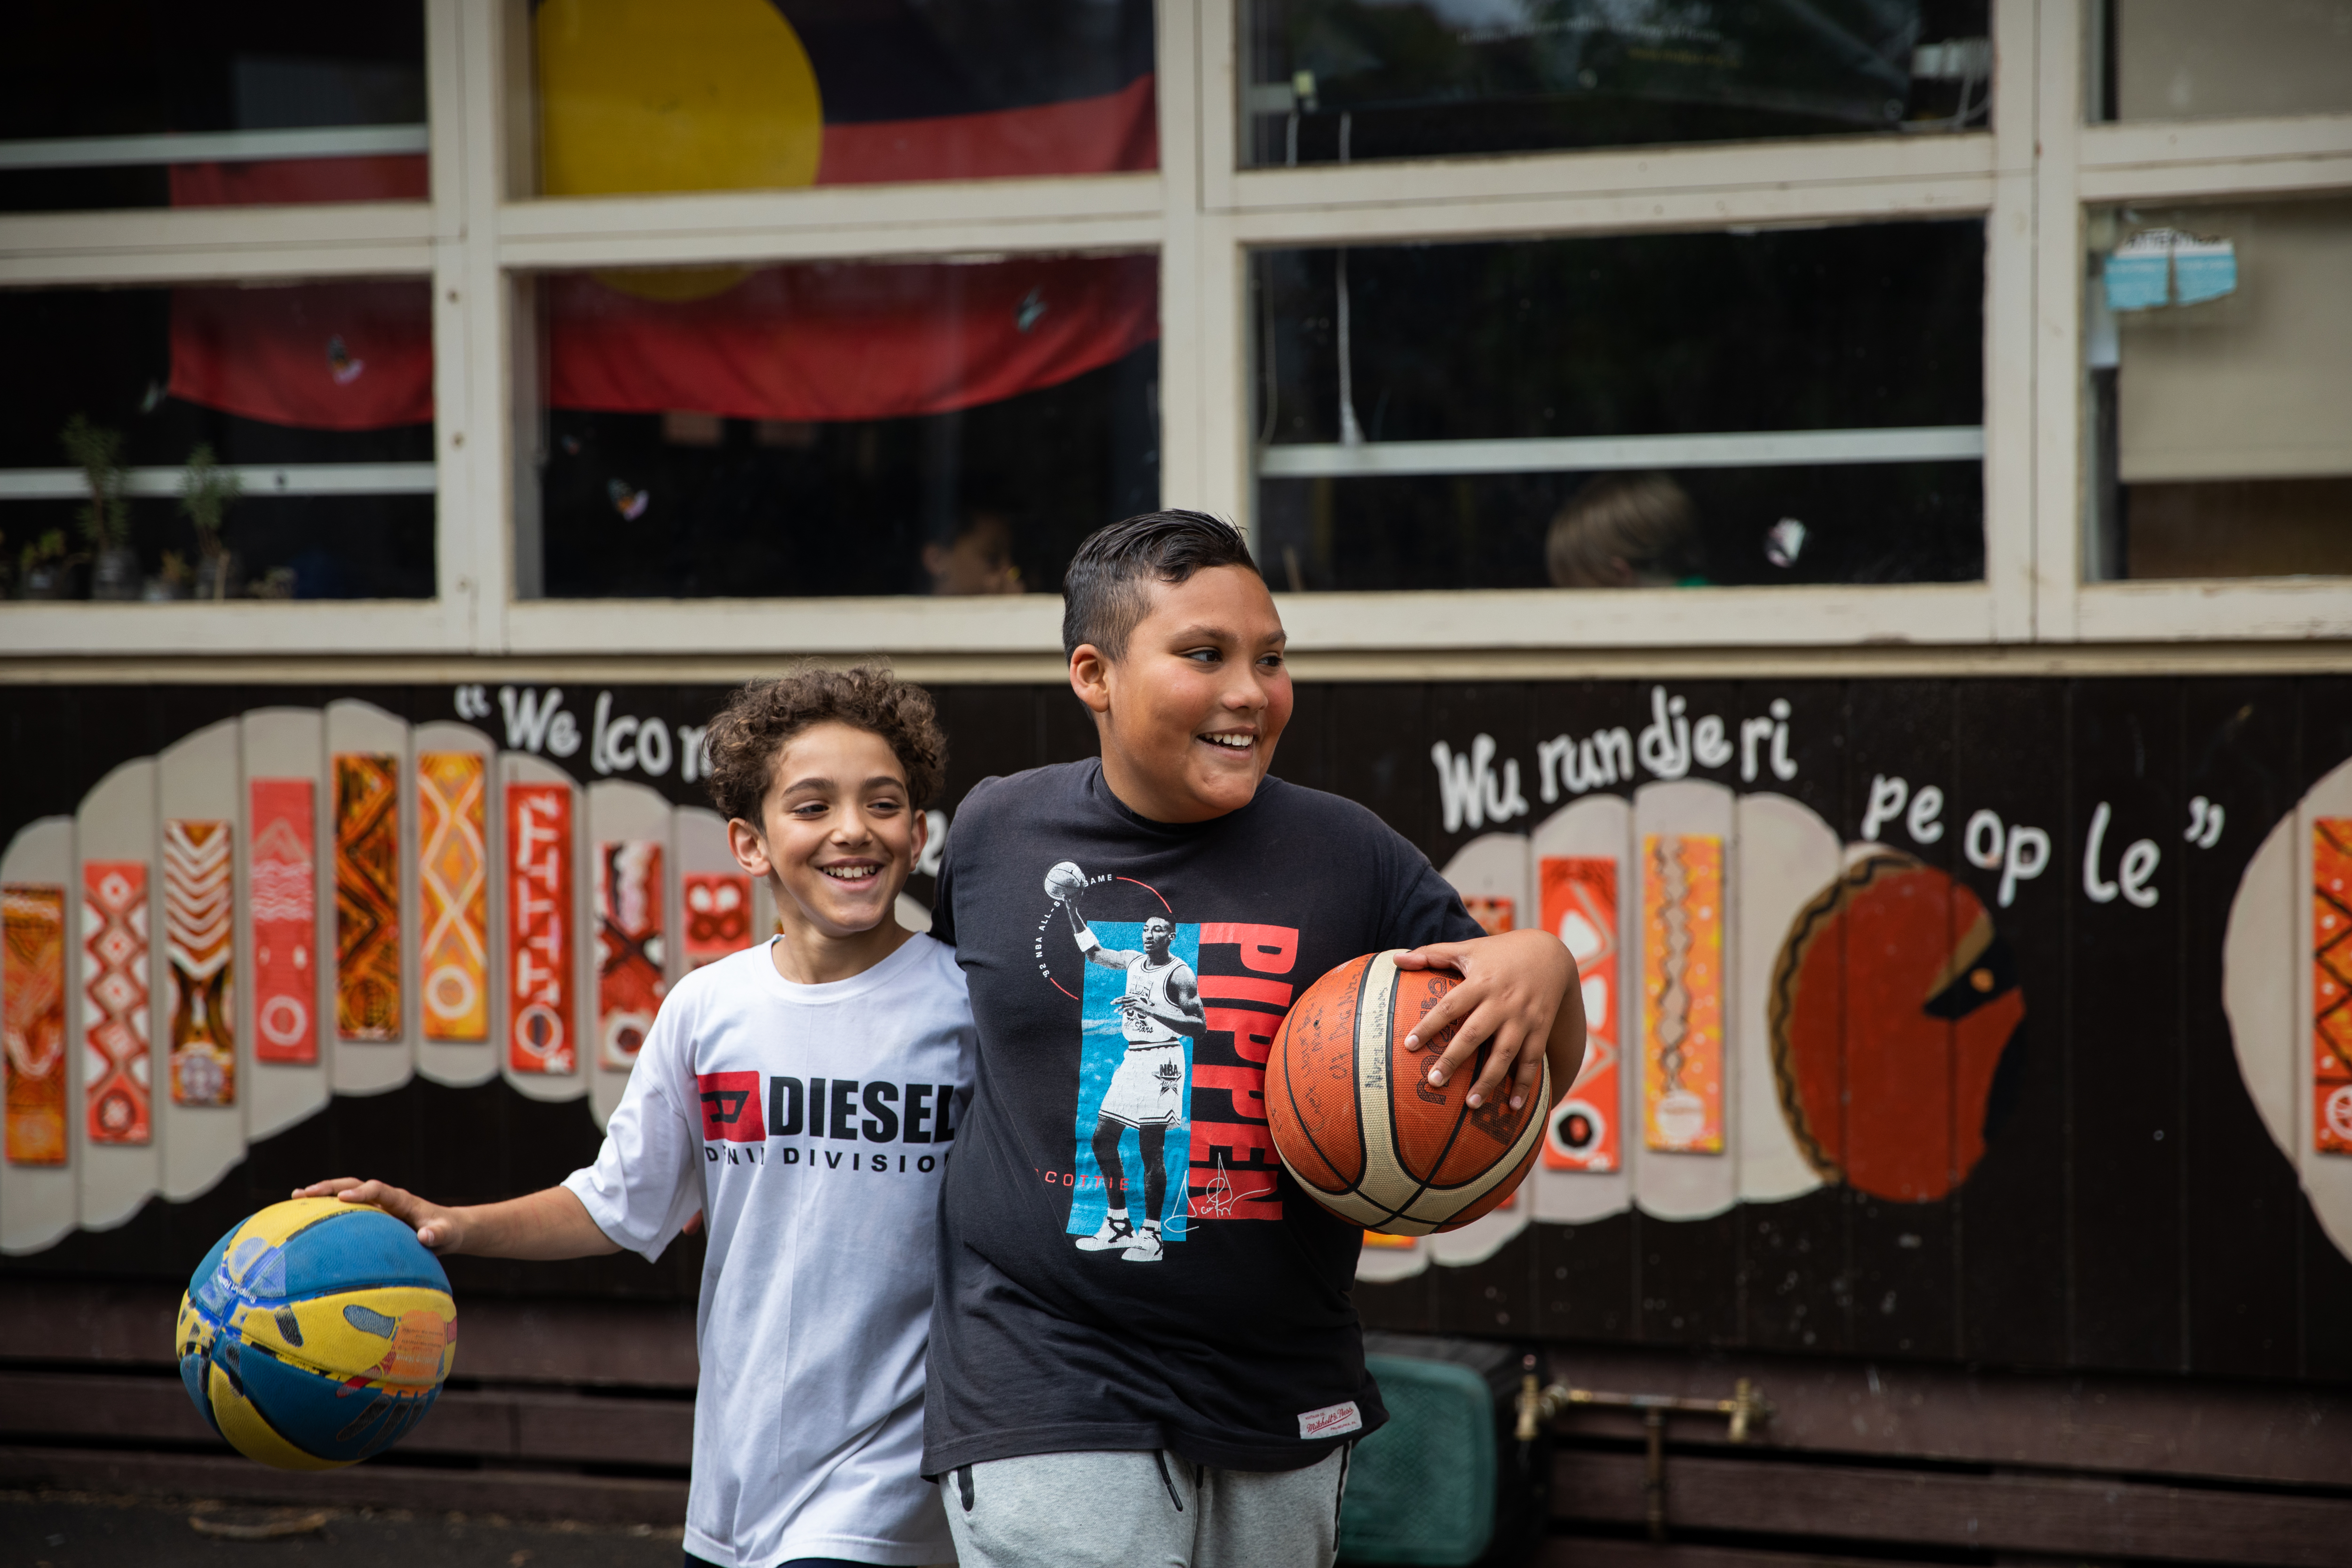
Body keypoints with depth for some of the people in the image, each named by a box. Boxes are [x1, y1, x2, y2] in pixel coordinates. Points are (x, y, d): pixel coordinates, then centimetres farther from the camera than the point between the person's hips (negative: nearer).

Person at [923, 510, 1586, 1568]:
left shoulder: (1346, 857, 0)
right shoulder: (995, 831, 0)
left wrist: (1547, 969, -16)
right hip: (1050, 1413, -2)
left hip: (1288, 1410, 2)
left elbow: (1535, 1084, 4)